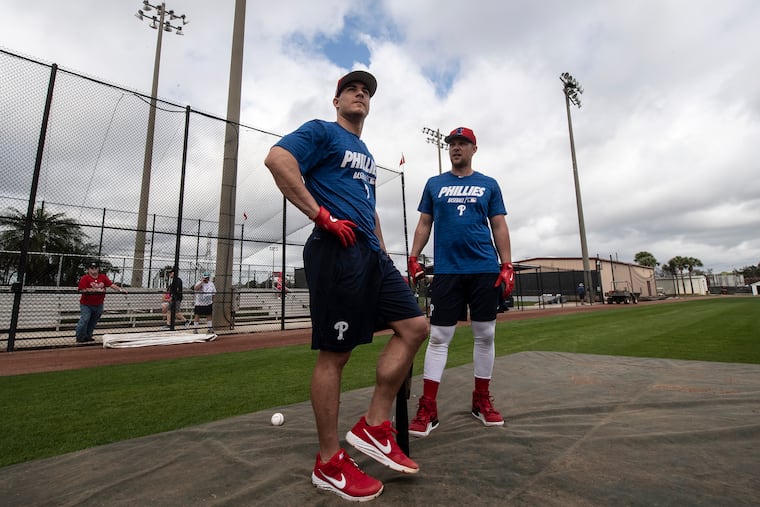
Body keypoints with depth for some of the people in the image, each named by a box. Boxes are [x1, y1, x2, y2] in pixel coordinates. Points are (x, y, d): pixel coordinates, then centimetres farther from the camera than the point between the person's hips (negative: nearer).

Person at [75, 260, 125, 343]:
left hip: (99, 304, 4)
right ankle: (80, 338, 7)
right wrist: (95, 290, -20)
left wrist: (120, 289, -16)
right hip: (86, 305, -4)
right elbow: (82, 290, -16)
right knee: (84, 320, -8)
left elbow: (111, 284, -2)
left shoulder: (103, 277, 4)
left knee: (93, 321, 12)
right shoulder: (85, 278, -9)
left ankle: (88, 336, 26)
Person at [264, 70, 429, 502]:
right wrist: (322, 216, -18)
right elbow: (277, 158, -15)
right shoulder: (321, 131, 4)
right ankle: (329, 463, 13)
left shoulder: (367, 155, 29)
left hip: (371, 255, 9)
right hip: (336, 252, -9)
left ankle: (374, 425, 12)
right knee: (334, 354, -4)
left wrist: (384, 257, 22)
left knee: (415, 326, 2)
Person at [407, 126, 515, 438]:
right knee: (439, 336, -2)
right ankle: (427, 409, 4)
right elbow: (424, 224, 11)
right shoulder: (434, 184, 13)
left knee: (485, 334, 7)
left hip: (485, 271, 1)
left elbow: (499, 227, 9)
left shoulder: (489, 185, 12)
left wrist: (507, 266, -1)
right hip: (446, 271, -1)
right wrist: (413, 257, -3)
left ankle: (482, 401, 23)